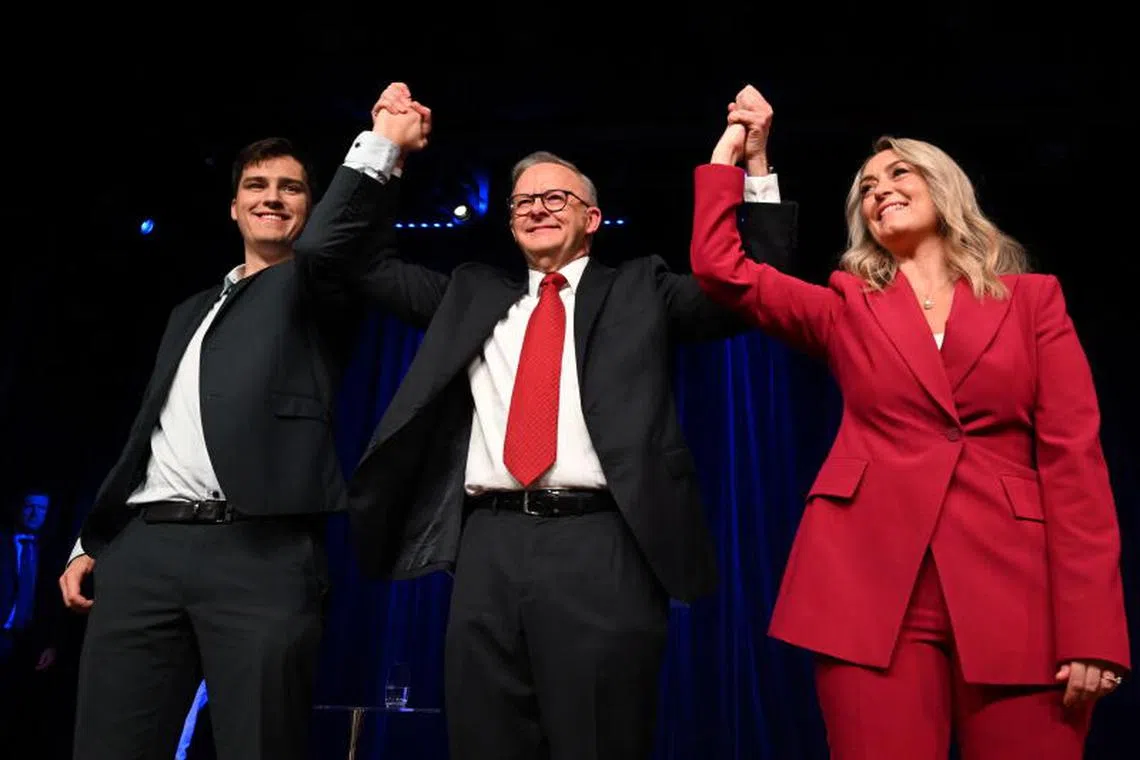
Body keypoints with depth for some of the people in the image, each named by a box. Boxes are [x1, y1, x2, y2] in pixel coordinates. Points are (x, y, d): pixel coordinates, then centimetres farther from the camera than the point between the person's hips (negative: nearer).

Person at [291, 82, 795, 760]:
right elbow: (338, 254, 23)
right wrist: (384, 147, 17)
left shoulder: (639, 289, 14)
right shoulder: (471, 292, 21)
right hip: (488, 550, 3)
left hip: (600, 548, -3)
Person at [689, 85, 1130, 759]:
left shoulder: (1034, 299, 10)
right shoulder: (847, 307, 14)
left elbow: (1073, 456, 2)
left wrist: (1091, 627, -6)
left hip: (1018, 592, 0)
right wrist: (732, 152, 10)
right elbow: (720, 268, 4)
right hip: (872, 583, 1)